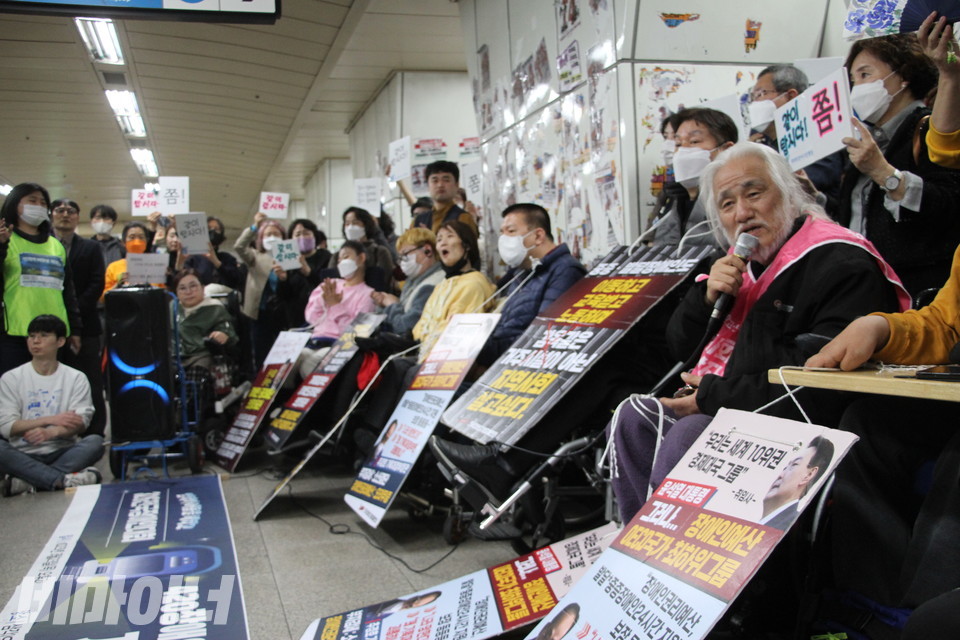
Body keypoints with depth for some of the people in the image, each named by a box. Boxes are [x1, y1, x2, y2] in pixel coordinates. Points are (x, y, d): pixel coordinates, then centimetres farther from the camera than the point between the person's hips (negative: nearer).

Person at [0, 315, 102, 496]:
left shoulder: (76, 378, 8)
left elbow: (80, 423, -4)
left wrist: (52, 432, -25)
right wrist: (52, 419, -14)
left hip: (62, 452, 1)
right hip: (24, 455, 0)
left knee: (95, 442, -29)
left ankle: (26, 482, -29)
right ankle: (64, 479, -33)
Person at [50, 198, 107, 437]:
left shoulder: (91, 248, 11)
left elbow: (97, 285, 2)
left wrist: (74, 312, -10)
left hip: (83, 326, 0)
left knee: (90, 384, 0)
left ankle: (94, 434, 5)